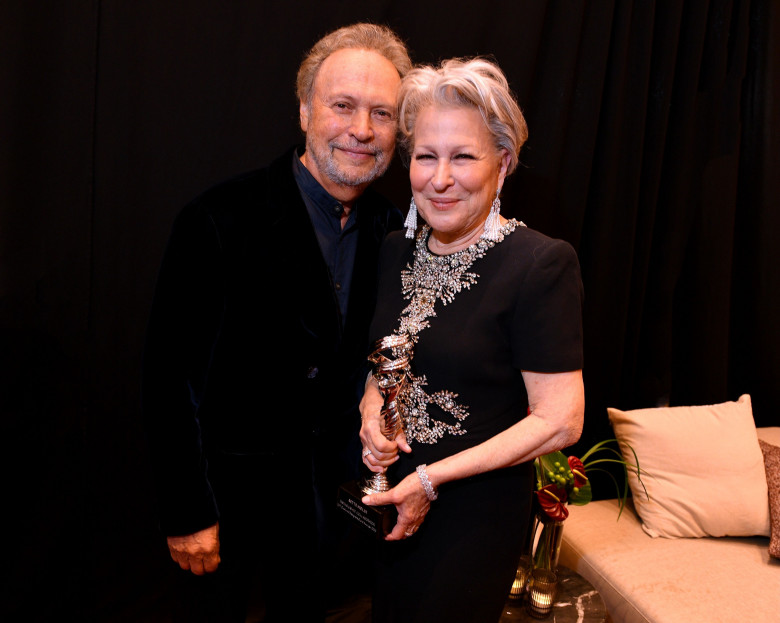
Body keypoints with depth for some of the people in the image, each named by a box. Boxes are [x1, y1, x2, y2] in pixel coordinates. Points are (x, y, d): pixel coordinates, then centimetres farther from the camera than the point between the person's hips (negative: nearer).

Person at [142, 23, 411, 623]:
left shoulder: (395, 232, -3)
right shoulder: (220, 220, -20)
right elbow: (170, 377, -18)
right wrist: (187, 515, -16)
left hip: (335, 493, 5)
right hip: (233, 490, -4)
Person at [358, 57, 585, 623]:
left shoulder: (542, 264, -19)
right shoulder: (396, 252, 1)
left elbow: (559, 421, -19)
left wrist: (432, 477, -19)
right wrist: (371, 416, -7)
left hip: (475, 510, -5)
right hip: (386, 494, 6)